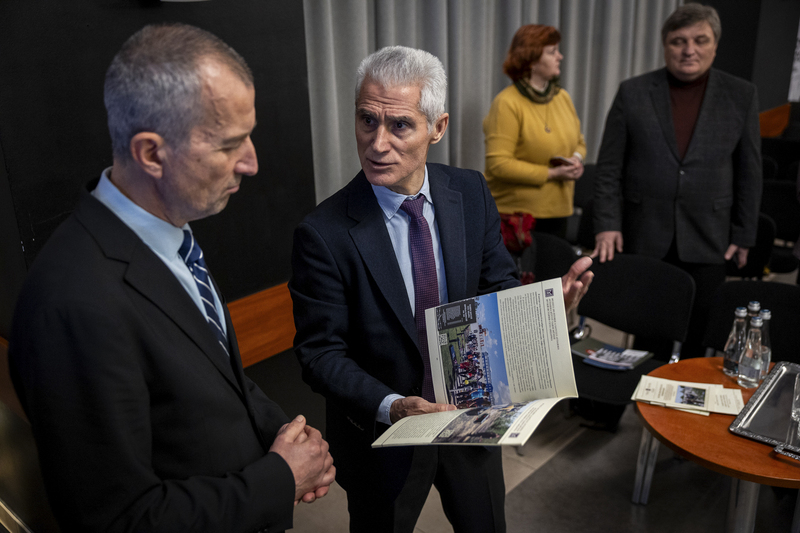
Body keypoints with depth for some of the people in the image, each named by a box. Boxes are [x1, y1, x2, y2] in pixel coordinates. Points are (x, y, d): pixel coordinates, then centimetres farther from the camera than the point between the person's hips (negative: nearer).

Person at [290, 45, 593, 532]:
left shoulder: (472, 194, -9)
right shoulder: (324, 235, -22)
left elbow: (499, 286, -1)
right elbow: (321, 353, -18)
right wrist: (390, 406, -32)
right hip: (381, 434, -3)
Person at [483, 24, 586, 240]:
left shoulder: (562, 97, 10)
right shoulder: (507, 103, -12)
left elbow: (579, 142, 22)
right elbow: (498, 164, -17)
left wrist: (577, 159, -2)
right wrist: (550, 174, -16)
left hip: (558, 210, 7)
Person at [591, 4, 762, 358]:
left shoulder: (741, 96, 5)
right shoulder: (632, 93, 2)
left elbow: (749, 172, 8)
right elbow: (609, 168, 2)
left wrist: (744, 235, 6)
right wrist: (607, 225, -5)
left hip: (706, 244, 1)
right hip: (644, 239, 0)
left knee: (693, 343, 5)